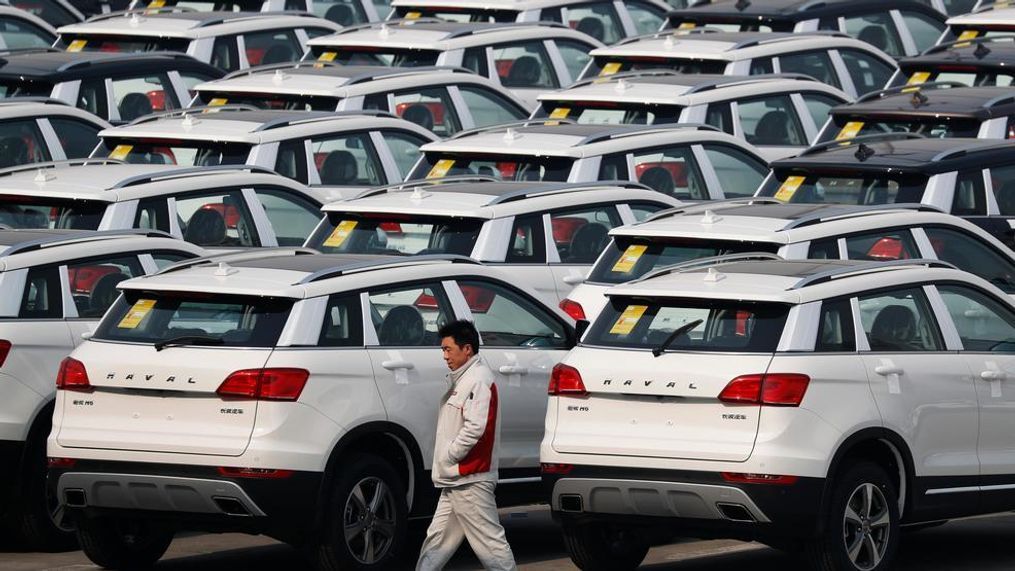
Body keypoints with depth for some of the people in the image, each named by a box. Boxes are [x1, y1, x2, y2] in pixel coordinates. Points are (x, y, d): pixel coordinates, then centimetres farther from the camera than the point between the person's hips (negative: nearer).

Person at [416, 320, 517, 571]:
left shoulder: (478, 380, -14)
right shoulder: (462, 379, 18)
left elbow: (475, 427, -24)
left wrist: (448, 457, -15)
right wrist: (444, 463, 13)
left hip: (471, 480, -10)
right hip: (455, 479, 10)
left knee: (489, 540, -8)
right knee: (438, 538, 14)